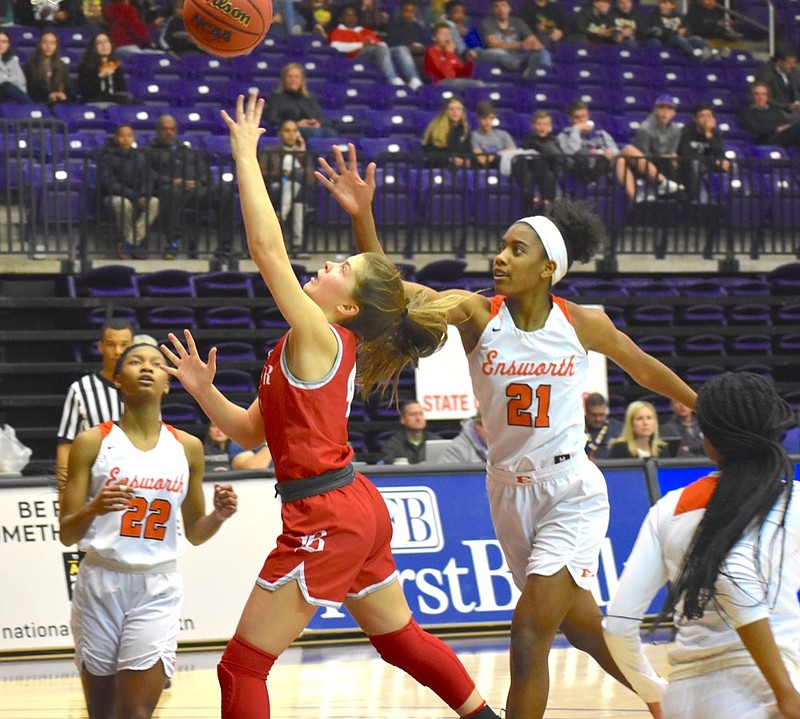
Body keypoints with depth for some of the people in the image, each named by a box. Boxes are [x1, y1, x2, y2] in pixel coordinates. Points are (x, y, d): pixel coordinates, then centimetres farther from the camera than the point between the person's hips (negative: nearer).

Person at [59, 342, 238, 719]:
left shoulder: (187, 447, 7)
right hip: (100, 584, -1)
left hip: (157, 590, 1)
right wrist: (93, 509, -22)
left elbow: (194, 532, 15)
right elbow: (66, 535, -2)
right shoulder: (92, 443, -1)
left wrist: (219, 515, -7)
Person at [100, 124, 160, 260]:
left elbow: (147, 180, 7)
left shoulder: (140, 157, 12)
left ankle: (128, 244, -28)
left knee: (154, 202, -28)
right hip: (114, 196, -4)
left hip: (137, 196, 4)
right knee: (124, 203, -40)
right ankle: (137, 244, -23)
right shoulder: (108, 157, -2)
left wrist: (144, 196, -17)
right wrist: (132, 195, -23)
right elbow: (109, 183, -12)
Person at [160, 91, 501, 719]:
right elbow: (252, 432, 16)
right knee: (400, 638, 26)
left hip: (325, 519, -10)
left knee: (241, 667, -6)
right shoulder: (329, 351, 13)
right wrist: (205, 391, 0)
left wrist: (246, 156, -18)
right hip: (357, 508, 10)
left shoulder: (318, 337, -13)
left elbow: (268, 249, -22)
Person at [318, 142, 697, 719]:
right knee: (579, 624, 18)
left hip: (571, 491, -3)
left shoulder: (581, 323, -8)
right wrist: (362, 216, -33)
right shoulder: (477, 314, -8)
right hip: (510, 491, 3)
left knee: (530, 629, -17)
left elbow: (646, 370, 10)